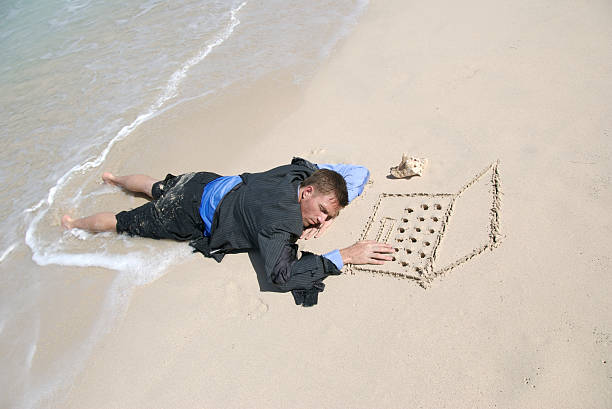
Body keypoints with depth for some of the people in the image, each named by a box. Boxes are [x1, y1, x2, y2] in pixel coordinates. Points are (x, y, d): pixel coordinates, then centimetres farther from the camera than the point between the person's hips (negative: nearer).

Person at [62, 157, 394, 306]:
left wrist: (330, 216, -19)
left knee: (158, 189, 37)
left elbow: (360, 172, -5)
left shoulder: (301, 171, -18)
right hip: (192, 217, -7)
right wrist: (344, 256, -49)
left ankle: (113, 178, 66)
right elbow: (279, 275, -51)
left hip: (207, 184, 8)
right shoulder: (280, 221, -40)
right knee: (124, 222, 19)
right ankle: (73, 224, 45)